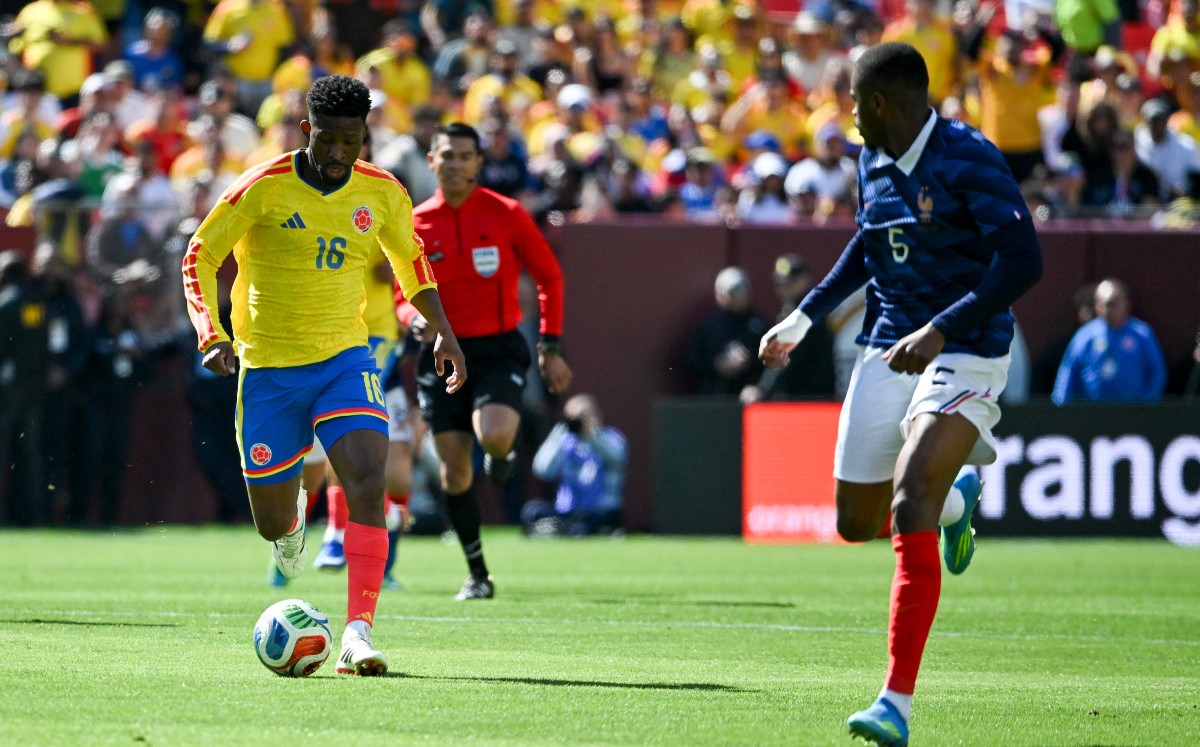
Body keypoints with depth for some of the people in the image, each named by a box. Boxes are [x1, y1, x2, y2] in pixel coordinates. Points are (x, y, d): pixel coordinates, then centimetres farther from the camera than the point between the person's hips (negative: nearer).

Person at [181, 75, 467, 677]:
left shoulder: (382, 193, 0)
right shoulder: (263, 188, -11)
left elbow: (410, 260, 19)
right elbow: (199, 258, -5)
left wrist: (442, 331, 10)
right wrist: (211, 335, -18)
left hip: (344, 359, 1)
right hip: (268, 367, -1)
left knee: (367, 480, -24)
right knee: (272, 524, 6)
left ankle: (358, 632, -26)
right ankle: (292, 511, 47)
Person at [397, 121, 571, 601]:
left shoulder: (506, 215, -3)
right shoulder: (414, 224, 2)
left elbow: (549, 276, 5)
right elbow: (402, 295, 11)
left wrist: (551, 348, 1)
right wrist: (413, 317, -13)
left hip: (500, 349, -2)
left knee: (493, 436, -29)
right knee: (454, 468, 1)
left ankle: (503, 451, 11)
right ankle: (477, 575, 14)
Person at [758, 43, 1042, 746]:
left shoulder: (969, 159, -18)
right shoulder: (873, 162, 6)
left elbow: (1023, 261, -25)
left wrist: (940, 330, -31)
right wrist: (805, 315, 25)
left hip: (964, 354, -8)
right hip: (888, 352, 8)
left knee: (910, 509, -25)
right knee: (857, 523, 10)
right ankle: (956, 499, 45)